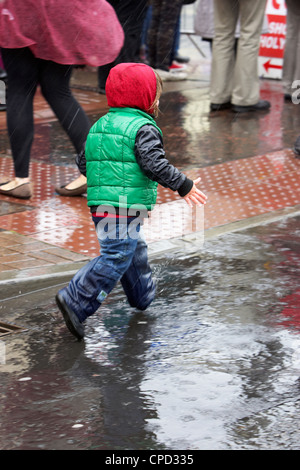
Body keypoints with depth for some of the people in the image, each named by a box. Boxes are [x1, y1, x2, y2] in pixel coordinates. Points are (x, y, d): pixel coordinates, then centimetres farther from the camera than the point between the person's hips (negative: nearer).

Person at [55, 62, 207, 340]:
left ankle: (143, 296, 40)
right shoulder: (143, 128, -10)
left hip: (101, 203, 9)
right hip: (126, 207, -9)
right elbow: (155, 165, -18)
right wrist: (184, 186, -9)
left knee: (135, 250, 25)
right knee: (116, 257, -9)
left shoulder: (100, 125, 15)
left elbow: (84, 162, 17)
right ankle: (75, 301, -15)